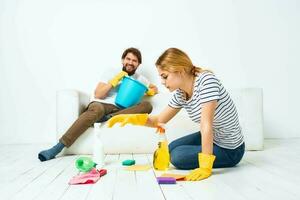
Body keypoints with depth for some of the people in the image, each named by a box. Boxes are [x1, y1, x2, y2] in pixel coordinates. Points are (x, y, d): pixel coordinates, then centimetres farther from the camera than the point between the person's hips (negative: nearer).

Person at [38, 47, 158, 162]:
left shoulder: (139, 78, 22)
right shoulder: (111, 73, 12)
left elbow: (155, 89, 30)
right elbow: (97, 95, 3)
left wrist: (148, 92, 7)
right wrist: (114, 80, -7)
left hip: (120, 110, 3)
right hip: (101, 105, -2)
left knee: (147, 105, -23)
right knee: (97, 109, -42)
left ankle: (110, 118, -34)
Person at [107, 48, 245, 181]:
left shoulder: (207, 80, -28)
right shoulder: (180, 94, -5)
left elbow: (206, 124, -34)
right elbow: (160, 120, 6)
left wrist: (205, 167, -35)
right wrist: (133, 118, -10)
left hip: (230, 150, -8)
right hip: (212, 139, 8)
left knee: (177, 157, -9)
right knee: (171, 148, 17)